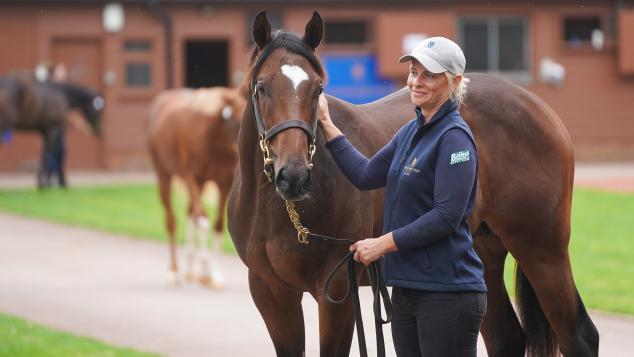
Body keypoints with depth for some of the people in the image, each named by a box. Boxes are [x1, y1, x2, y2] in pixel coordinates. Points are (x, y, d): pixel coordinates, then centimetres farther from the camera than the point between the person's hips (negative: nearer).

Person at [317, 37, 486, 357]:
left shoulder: (454, 138, -14)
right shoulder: (412, 131, 14)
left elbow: (447, 216, -20)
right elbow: (366, 175, 20)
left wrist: (383, 244, -15)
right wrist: (326, 124, 19)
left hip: (447, 294, -9)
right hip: (407, 289, 9)